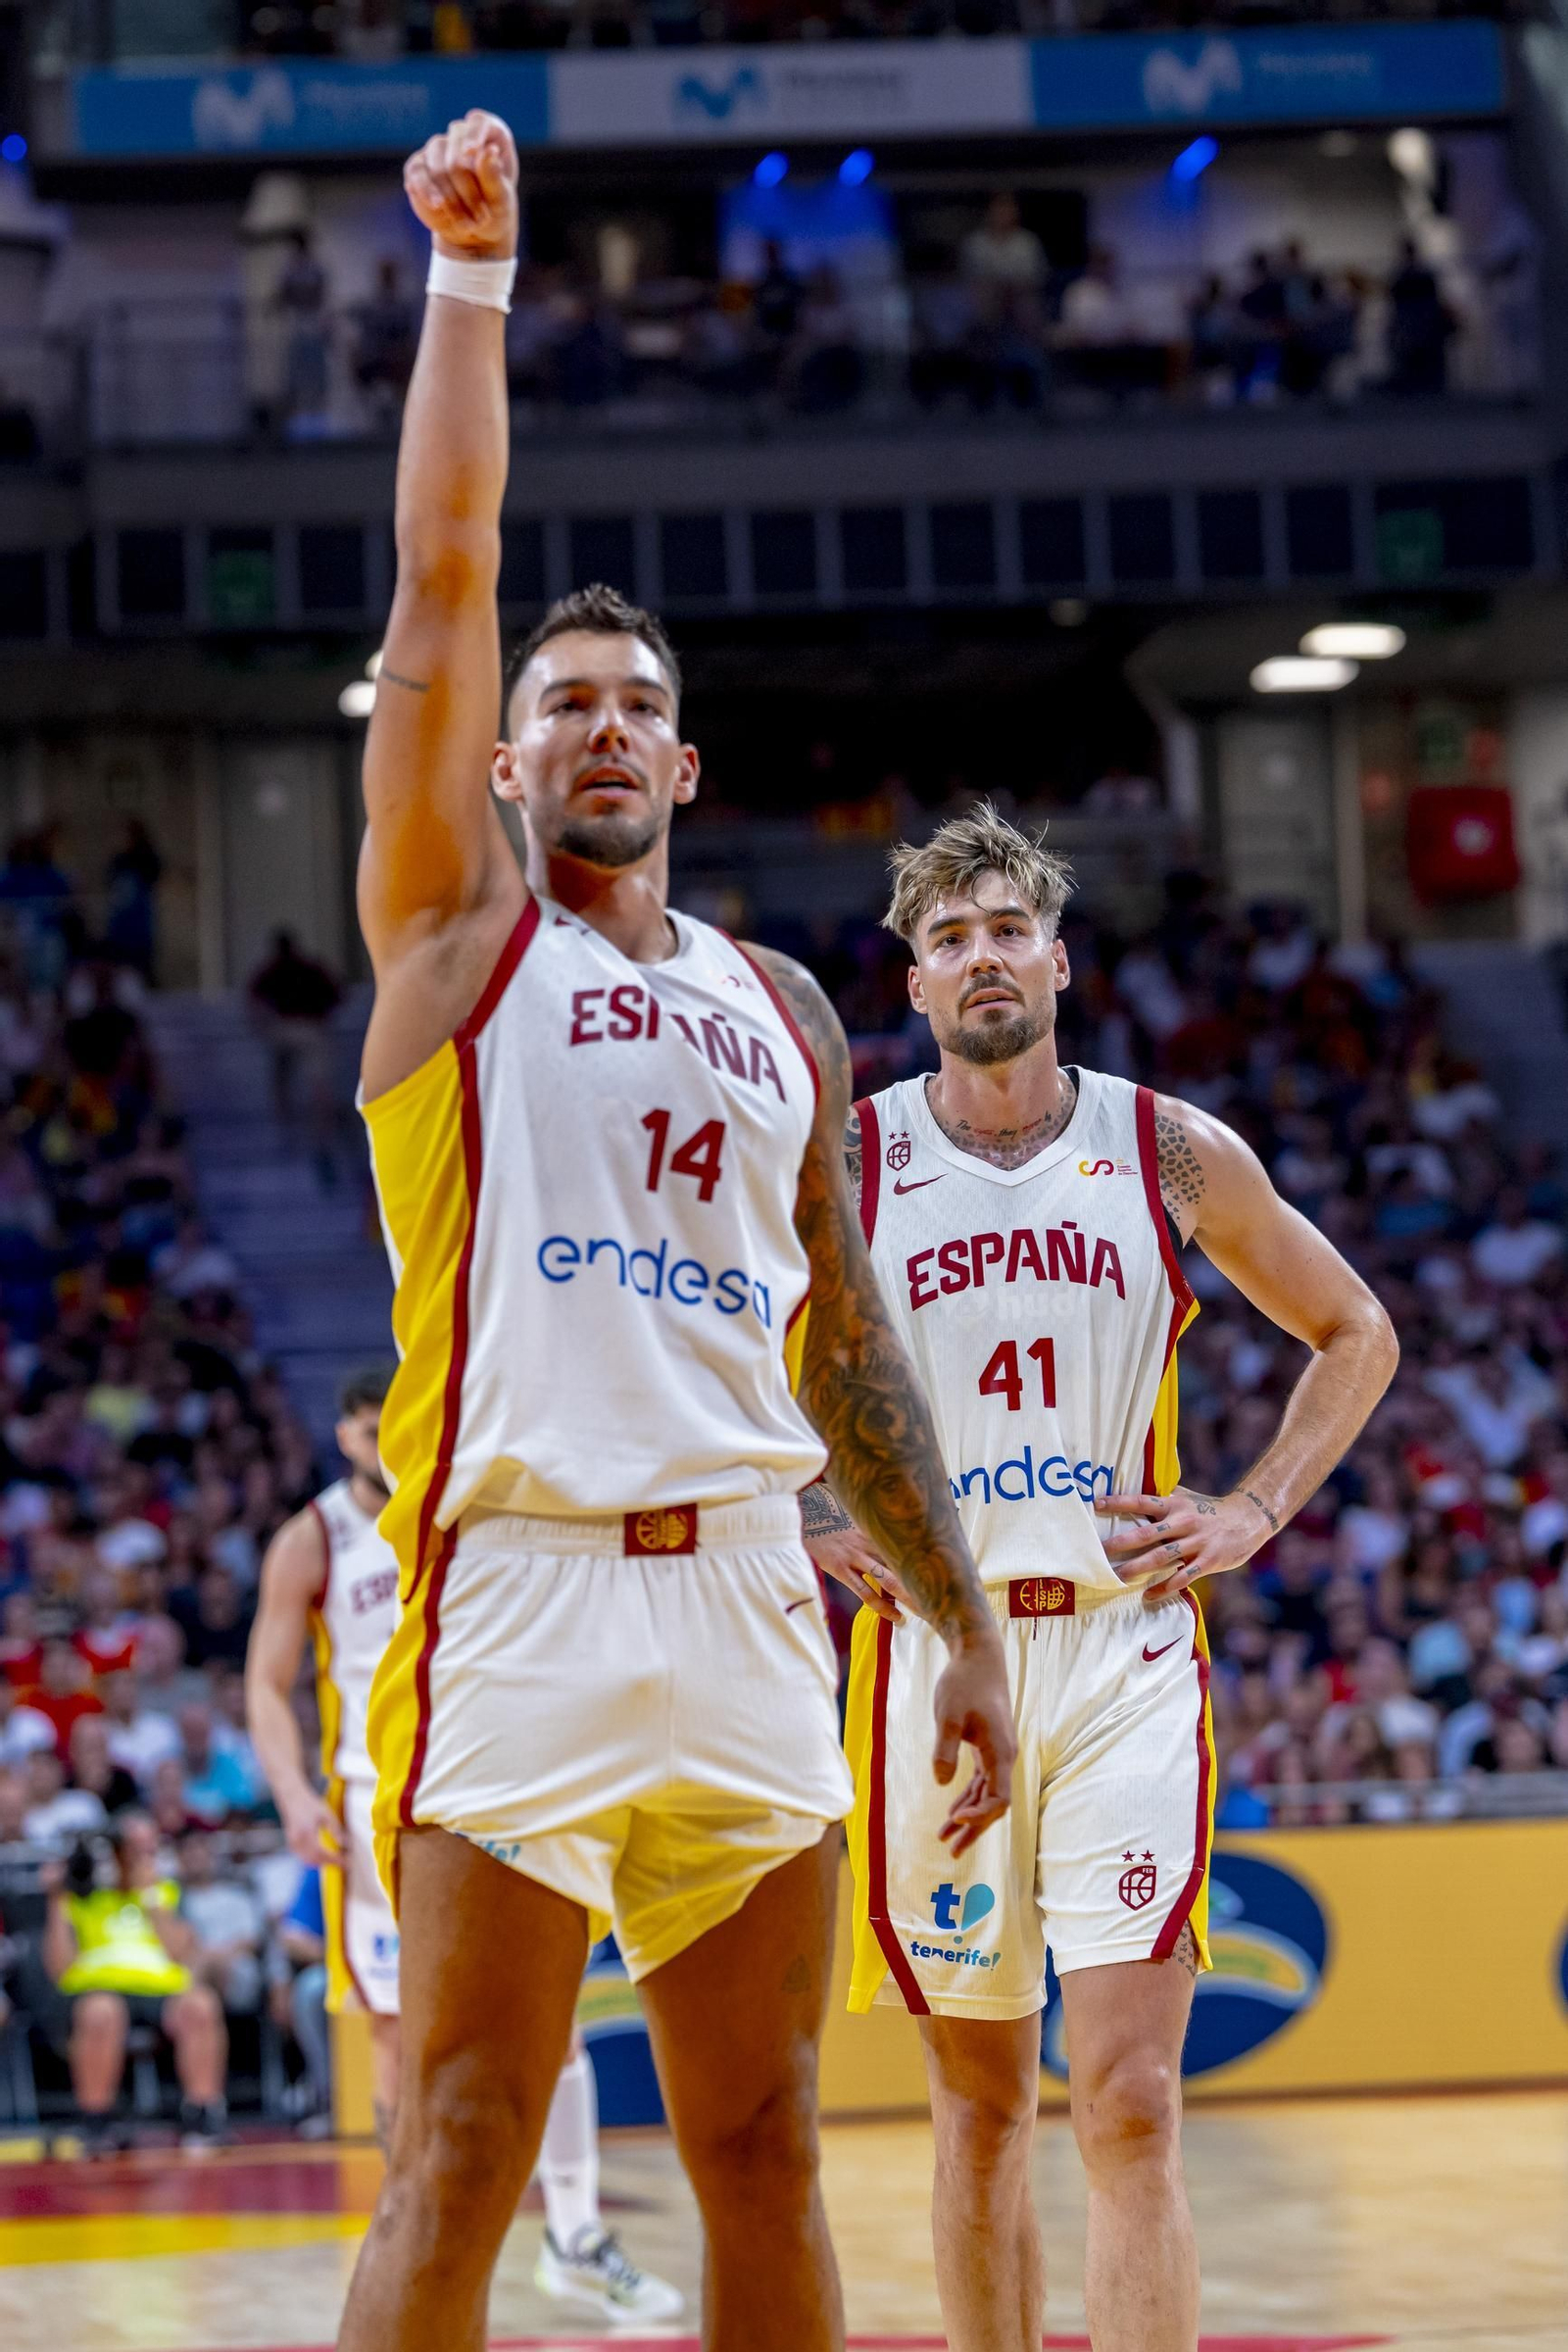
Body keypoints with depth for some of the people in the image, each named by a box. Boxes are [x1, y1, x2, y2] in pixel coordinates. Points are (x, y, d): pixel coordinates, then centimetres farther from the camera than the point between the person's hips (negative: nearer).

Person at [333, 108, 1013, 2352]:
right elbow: (444, 570, -2)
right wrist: (472, 274, -4)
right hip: (516, 1588, -5)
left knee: (764, 2151, 8)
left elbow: (851, 1346, 20)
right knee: (459, 2165, -8)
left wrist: (962, 1623, 17)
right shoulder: (454, 930, 7)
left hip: (745, 1598, 5)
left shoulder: (781, 1008, 18)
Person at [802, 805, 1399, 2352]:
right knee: (977, 2103, 9)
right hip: (932, 1654, 1)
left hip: (1126, 1649, -1)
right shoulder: (844, 1164, 2)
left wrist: (1255, 1512, 4)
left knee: (1130, 2106, -11)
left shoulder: (1173, 1155, 3)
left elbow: (1354, 1333, 16)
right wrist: (814, 1520, 1)